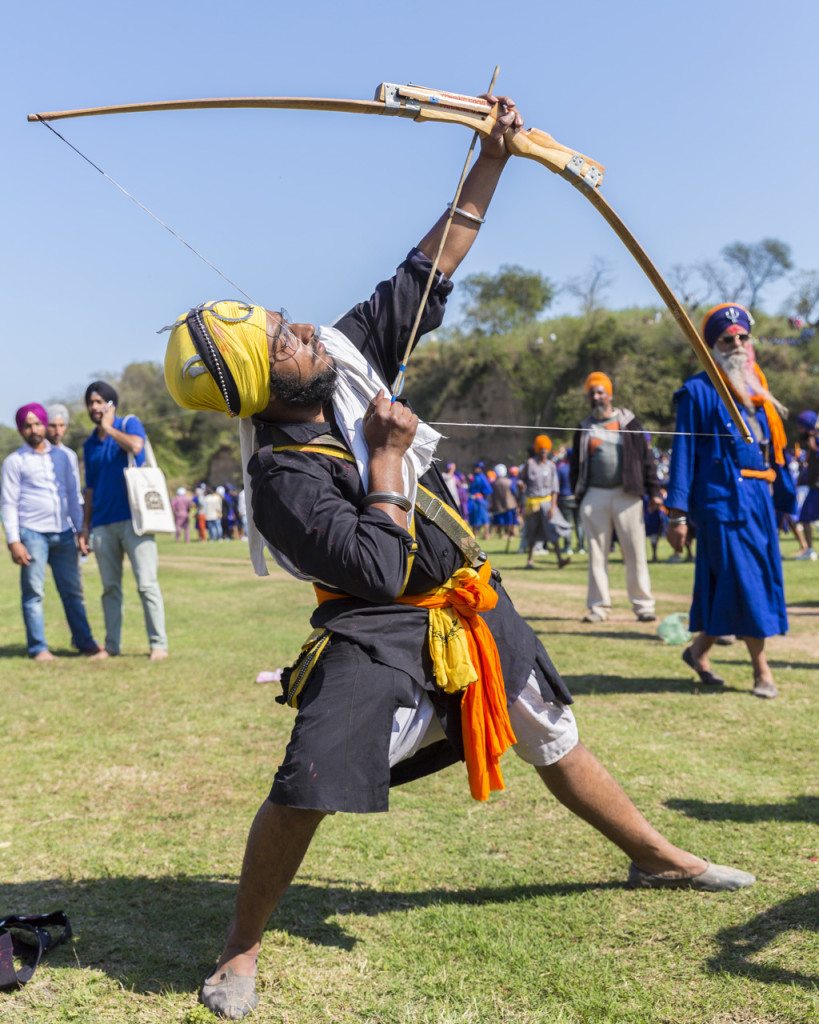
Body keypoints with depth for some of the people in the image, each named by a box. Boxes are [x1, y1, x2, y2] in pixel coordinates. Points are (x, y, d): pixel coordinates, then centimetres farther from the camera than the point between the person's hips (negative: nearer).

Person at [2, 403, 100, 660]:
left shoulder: (64, 455, 13)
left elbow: (75, 496, 15)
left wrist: (81, 531, 9)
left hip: (64, 533, 3)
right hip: (32, 533, -3)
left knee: (72, 590, 6)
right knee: (33, 592, -2)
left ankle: (84, 641, 13)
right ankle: (38, 647, 3)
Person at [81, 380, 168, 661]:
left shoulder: (129, 424, 2)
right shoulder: (89, 443, 16)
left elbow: (136, 446, -22)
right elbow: (90, 487, 20)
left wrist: (108, 428, -8)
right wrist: (86, 525, 15)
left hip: (134, 518, -5)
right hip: (103, 524, 5)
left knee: (146, 583, -7)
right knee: (110, 587, 8)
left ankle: (158, 644, -5)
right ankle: (111, 645, 13)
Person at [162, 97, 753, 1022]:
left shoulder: (347, 351, -5)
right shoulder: (282, 479, -23)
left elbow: (427, 270, 2)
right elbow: (379, 569, -26)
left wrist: (491, 160, 0)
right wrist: (389, 454, -20)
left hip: (472, 602, 6)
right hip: (380, 630, -6)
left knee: (553, 737, 18)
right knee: (306, 787, -16)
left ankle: (655, 857, 38)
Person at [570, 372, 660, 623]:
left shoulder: (628, 422, 6)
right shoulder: (584, 428, 13)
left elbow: (646, 458, 5)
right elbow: (576, 466, 14)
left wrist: (653, 491, -1)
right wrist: (579, 497, 4)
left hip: (627, 494, -2)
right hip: (594, 496, 2)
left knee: (635, 552, -2)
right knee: (597, 553, 4)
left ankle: (643, 605, 4)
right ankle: (598, 606, 10)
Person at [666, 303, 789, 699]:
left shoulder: (755, 389, 16)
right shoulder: (698, 392, -4)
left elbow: (772, 446, 20)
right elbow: (683, 454, -8)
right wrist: (677, 514, -12)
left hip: (758, 498, 7)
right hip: (722, 498, -7)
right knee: (743, 581, -5)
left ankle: (699, 650, 24)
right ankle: (761, 668, 6)